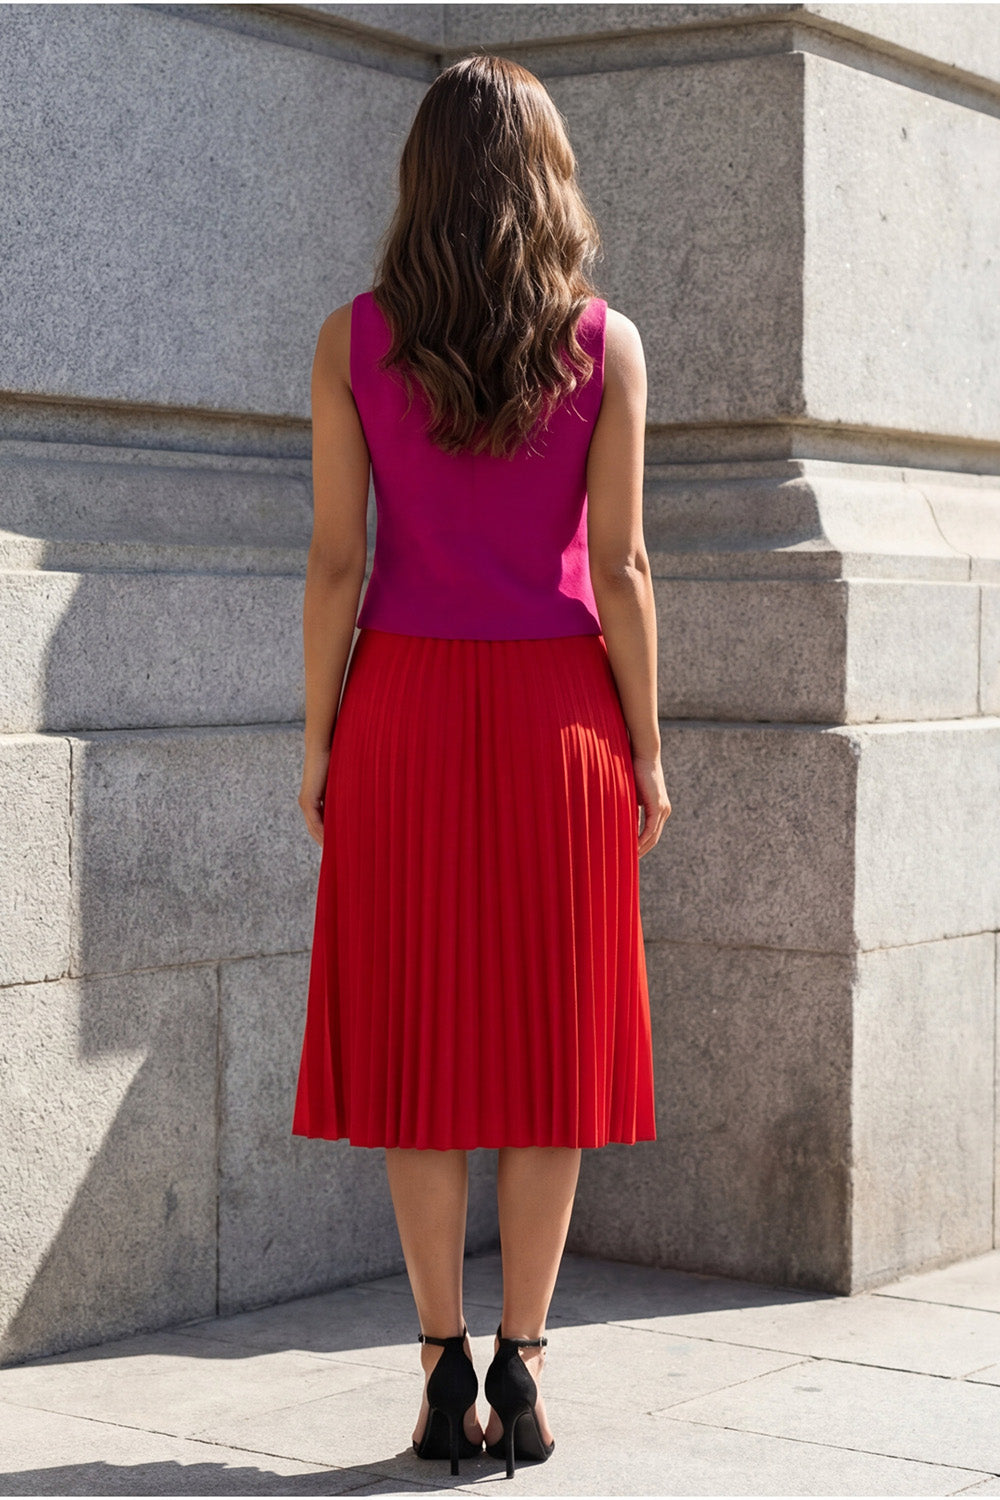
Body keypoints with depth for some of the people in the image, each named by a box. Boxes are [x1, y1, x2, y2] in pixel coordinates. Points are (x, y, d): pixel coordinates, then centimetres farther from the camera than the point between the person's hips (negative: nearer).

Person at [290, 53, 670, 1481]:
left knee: (420, 1038, 6)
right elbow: (619, 569, -4)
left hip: (405, 711, 0)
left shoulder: (354, 341, -1)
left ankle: (446, 1369, 6)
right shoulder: (604, 341, -3)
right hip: (556, 713, 0)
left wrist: (320, 741, 5)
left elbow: (336, 562, -3)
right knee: (551, 1034, 7)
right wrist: (645, 749, 4)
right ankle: (521, 1367, 8)